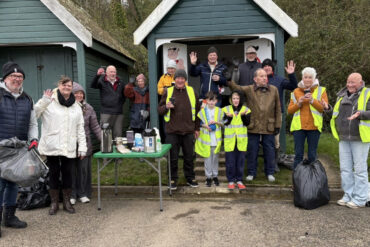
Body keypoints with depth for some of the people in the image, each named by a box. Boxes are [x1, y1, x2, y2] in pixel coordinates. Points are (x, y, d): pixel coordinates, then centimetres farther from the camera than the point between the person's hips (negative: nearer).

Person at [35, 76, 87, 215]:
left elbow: (80, 128, 10)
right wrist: (45, 100, -23)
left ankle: (67, 202, 23)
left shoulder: (76, 106, 13)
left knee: (68, 173, 8)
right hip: (52, 146, -3)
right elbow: (34, 113, -11)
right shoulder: (49, 102, 1)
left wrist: (82, 147, 4)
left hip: (69, 147, 3)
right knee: (53, 173, 7)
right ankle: (54, 203, 21)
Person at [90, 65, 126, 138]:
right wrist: (97, 75, -34)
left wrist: (121, 104, 7)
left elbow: (124, 95, 23)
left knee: (118, 135, 9)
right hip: (106, 113, -4)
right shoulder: (102, 81, 1)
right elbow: (93, 85, -18)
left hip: (119, 113, 4)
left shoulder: (120, 83, 14)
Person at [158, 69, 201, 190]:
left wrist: (197, 128, 12)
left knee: (189, 157, 11)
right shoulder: (168, 92, 2)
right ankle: (173, 179, 20)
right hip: (172, 131, -1)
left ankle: (190, 178, 27)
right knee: (173, 157, 6)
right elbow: (159, 110, 7)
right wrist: (166, 107, -16)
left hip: (188, 131, 1)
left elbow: (197, 110, 13)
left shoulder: (191, 91, 6)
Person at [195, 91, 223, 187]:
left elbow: (223, 123, 5)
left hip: (216, 138, 1)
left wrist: (216, 122, -13)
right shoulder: (202, 111, 0)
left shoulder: (219, 111, 3)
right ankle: (208, 176, 15)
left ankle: (215, 176, 23)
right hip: (206, 138, -1)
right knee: (207, 158, 3)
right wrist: (205, 126, -13)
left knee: (215, 157, 9)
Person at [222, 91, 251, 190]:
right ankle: (231, 180, 13)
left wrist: (244, 115, -24)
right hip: (229, 139, -1)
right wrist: (228, 117, -25)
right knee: (230, 161, 2)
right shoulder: (226, 109, 3)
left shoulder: (246, 110, 5)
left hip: (241, 139, 1)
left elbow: (247, 123, -6)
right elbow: (224, 123, -6)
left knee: (241, 160, 7)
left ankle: (239, 180, 19)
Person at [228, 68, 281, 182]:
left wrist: (277, 125, 4)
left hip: (269, 127, 1)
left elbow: (278, 109, 7)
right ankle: (251, 172, 21)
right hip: (253, 127, -1)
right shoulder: (249, 90, 3)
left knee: (269, 150, 9)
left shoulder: (274, 90, 6)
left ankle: (270, 172, 24)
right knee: (252, 150, 7)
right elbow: (235, 88, -6)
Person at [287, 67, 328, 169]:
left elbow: (324, 108, -4)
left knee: (312, 155, 5)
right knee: (298, 154, 0)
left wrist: (312, 100, -16)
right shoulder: (296, 91, 11)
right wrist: (299, 103, -9)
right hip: (298, 126, 1)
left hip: (314, 127, -1)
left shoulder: (321, 90, 8)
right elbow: (289, 110, 8)